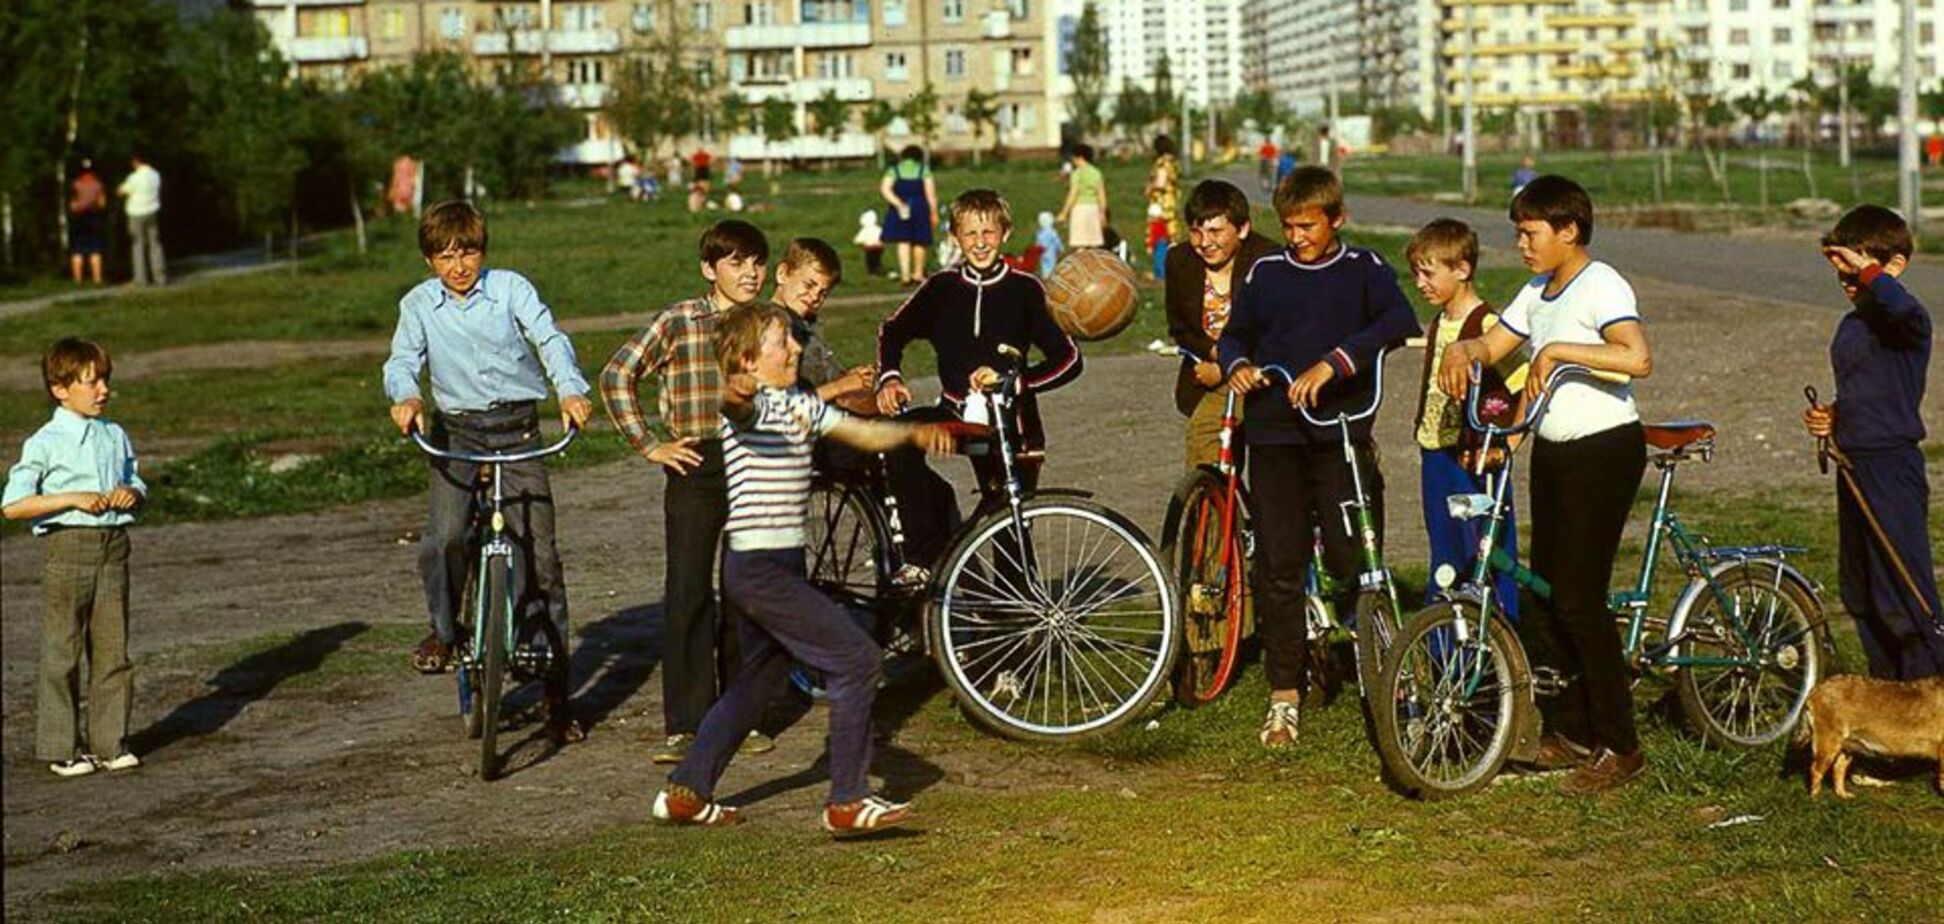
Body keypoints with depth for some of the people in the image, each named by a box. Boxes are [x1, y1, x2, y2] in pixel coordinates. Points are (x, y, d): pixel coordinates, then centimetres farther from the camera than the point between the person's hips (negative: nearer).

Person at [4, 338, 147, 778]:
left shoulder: (115, 436, 10)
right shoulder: (45, 443, -6)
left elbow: (137, 486, 21)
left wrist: (132, 493, -3)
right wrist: (73, 498, -18)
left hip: (113, 547, 5)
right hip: (68, 547, -5)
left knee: (112, 650, 8)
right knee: (62, 651, 1)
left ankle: (110, 742, 17)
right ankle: (61, 747, 10)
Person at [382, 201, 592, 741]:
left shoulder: (511, 288, -2)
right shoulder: (419, 305, 4)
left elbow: (549, 338, -13)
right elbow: (402, 360, -4)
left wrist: (571, 390, -32)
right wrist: (405, 397, -28)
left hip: (517, 428, -1)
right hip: (456, 430, 1)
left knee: (540, 554, -2)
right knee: (444, 538, -24)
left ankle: (556, 690, 8)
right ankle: (442, 630, 7)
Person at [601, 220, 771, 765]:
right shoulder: (678, 323, -6)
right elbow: (617, 376, -2)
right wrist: (648, 445, -4)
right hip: (697, 471, -3)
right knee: (687, 595, -5)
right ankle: (685, 725, 1)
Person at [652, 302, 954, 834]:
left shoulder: (800, 405, 14)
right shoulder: (750, 406, -13)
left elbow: (863, 434, 22)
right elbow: (736, 405, -38)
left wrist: (915, 433, 8)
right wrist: (738, 392, -60)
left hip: (782, 567, 10)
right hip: (760, 566, -10)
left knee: (761, 681, 19)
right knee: (858, 661, -9)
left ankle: (686, 792, 27)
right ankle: (848, 803, -3)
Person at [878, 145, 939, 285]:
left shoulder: (894, 170, 5)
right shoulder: (924, 170, 2)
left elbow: (884, 188, -9)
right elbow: (931, 193, -4)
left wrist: (898, 204, -14)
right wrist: (934, 213, 0)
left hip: (900, 209, 1)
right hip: (920, 208, -1)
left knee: (903, 242, 4)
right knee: (919, 242, 13)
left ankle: (905, 275, -6)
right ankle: (918, 274, 22)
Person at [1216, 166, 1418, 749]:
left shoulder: (1363, 269, 2)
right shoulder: (1266, 273, 9)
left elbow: (1400, 321, -16)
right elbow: (1235, 334, 18)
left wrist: (1332, 362, -27)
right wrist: (1237, 364, -6)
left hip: (1343, 432, -2)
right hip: (1275, 433, 2)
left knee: (1353, 560, -8)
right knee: (1279, 566, 1)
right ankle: (1285, 694, 10)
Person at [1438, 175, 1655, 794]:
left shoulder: (1600, 285, -15)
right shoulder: (1538, 292, 12)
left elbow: (1637, 358, -30)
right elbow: (1494, 345, 17)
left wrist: (1558, 349, -30)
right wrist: (1461, 349, -5)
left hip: (1604, 451, -9)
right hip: (1553, 452, 9)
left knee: (1578, 599, -10)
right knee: (1543, 597, 10)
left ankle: (1620, 747, 0)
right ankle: (1570, 731, 20)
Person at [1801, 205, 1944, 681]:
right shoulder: (1851, 325, 14)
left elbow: (1898, 304, -41)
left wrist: (1863, 267, -28)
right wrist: (1831, 417, 9)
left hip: (1893, 468, -10)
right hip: (1854, 468, 10)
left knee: (1905, 593, -9)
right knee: (1860, 592, 17)